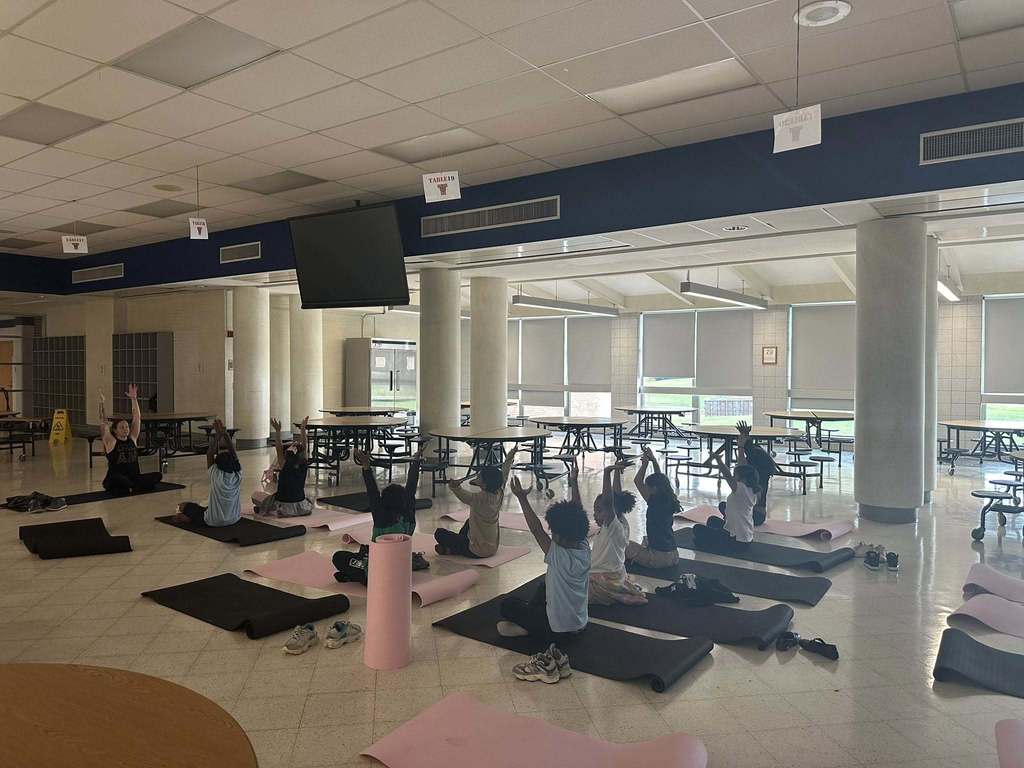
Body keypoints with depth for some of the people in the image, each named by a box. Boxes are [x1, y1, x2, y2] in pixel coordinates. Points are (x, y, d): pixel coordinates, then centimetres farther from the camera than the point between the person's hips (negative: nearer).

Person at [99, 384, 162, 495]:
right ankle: (137, 487, -17)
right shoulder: (110, 442, 0)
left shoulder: (132, 439, 10)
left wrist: (134, 399, -1)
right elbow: (104, 423, -9)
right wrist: (102, 404, -17)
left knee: (158, 476, -17)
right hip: (115, 481, -4)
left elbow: (137, 419, 6)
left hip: (134, 478, 4)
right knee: (116, 477, -39)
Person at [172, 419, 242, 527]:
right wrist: (225, 434, -7)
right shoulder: (238, 474, -12)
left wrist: (217, 436, -12)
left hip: (214, 522, -4)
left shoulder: (216, 475, -20)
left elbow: (209, 454, -12)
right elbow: (233, 451, -4)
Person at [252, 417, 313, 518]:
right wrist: (303, 429, 1)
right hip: (300, 506, 2)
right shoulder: (304, 465, -8)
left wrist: (278, 431, -20)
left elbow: (278, 448, -18)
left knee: (256, 495, 19)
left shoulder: (284, 466, -16)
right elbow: (304, 446, 0)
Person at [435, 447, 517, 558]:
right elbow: (504, 476, 9)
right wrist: (509, 459, 22)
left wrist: (455, 487, -66)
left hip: (478, 552, -7)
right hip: (493, 547, 8)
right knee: (470, 521, 34)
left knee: (439, 533, 0)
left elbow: (465, 496, -47)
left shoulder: (481, 498, -28)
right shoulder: (499, 494, -8)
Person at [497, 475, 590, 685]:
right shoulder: (585, 550, -11)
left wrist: (522, 498, -28)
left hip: (559, 630, -7)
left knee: (507, 605, 8)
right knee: (546, 585, 29)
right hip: (580, 625, 7)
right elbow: (577, 518, -2)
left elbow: (536, 529, -30)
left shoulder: (559, 556, -29)